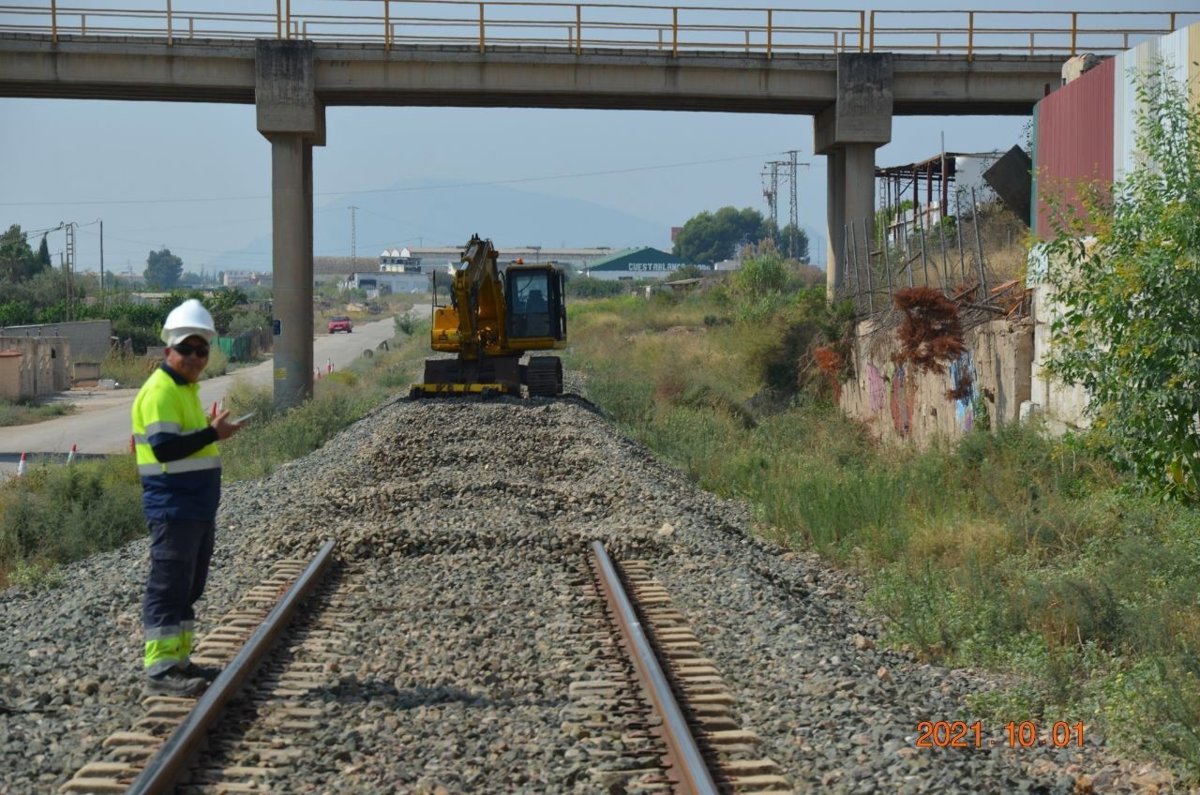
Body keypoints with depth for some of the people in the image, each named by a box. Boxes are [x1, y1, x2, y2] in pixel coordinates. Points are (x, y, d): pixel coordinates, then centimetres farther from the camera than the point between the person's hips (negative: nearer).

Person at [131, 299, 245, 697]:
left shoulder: (186, 388, 17)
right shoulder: (160, 391, -15)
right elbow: (164, 447, -25)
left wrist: (212, 430, 11)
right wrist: (212, 433, -22)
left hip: (197, 508, 10)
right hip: (172, 509, -10)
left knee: (188, 587, 15)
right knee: (168, 587, -7)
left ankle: (179, 660, 24)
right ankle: (159, 668, -4)